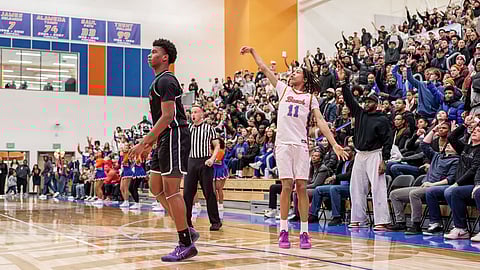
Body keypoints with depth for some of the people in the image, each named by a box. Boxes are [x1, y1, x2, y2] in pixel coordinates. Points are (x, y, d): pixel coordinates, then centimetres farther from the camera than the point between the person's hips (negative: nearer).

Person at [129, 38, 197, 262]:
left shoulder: (165, 80, -12)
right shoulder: (159, 81, 20)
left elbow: (168, 116, -21)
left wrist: (143, 143, -22)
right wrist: (149, 143, 21)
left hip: (175, 137, -11)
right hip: (165, 140, 11)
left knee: (171, 190, -9)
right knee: (157, 189, 11)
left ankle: (186, 244, -3)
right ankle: (187, 232, 17)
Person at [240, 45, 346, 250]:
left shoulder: (310, 98, 13)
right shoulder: (283, 89, 16)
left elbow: (320, 122, 5)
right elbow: (264, 68, 17)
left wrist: (334, 143, -3)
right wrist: (252, 51, 16)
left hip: (301, 144, 0)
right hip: (283, 143, 0)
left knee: (301, 187, -3)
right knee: (286, 186, -4)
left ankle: (304, 232, 0)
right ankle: (283, 231, 2)